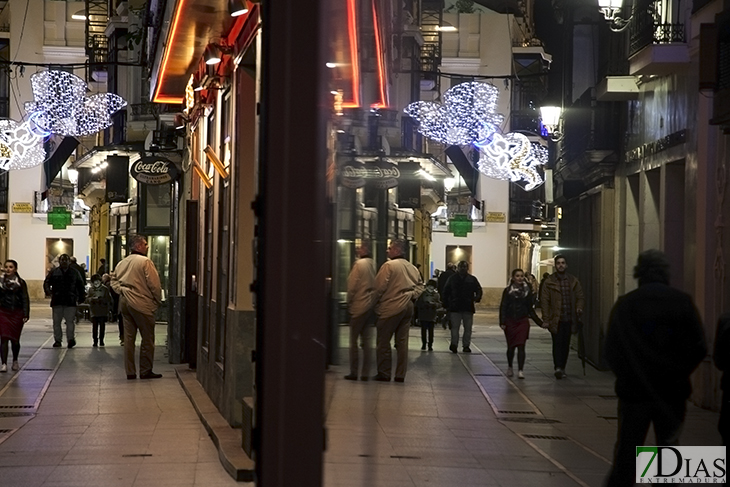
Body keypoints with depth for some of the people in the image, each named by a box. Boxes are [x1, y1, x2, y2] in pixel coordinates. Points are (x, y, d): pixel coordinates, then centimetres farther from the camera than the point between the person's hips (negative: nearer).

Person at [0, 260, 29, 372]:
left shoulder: (21, 283, 1)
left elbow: (25, 299, 2)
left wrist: (25, 315, -4)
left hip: (17, 313, 0)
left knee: (15, 339, 8)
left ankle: (15, 361, 28)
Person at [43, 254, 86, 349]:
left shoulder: (75, 273, 10)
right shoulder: (54, 272, 8)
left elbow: (80, 286, 14)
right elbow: (46, 282, 6)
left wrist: (81, 297, 6)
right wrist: (48, 291, -13)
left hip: (70, 301, -1)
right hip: (57, 301, 1)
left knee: (70, 321, -10)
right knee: (56, 322, 5)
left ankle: (70, 338, -11)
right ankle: (57, 340, 13)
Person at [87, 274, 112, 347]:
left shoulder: (104, 289, 1)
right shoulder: (91, 289, 8)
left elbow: (108, 299, -4)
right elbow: (87, 299, 5)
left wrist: (100, 299, -18)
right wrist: (92, 299, -15)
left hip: (103, 312, -1)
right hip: (94, 312, 1)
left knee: (102, 326, 2)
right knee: (94, 327, -1)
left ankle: (101, 340, 12)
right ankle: (95, 341, 6)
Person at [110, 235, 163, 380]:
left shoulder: (121, 263, 12)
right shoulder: (145, 262, -10)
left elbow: (114, 281, 13)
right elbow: (154, 284, -11)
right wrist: (158, 300, 1)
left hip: (124, 303, 7)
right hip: (141, 304, -7)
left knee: (129, 338, 8)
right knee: (147, 338, 2)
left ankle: (130, 372, 9)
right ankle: (145, 371, 4)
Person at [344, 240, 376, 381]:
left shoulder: (359, 264, -14)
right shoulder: (373, 265, 4)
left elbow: (352, 286, -13)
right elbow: (376, 285, 7)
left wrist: (349, 302, -1)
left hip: (359, 306, -6)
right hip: (371, 306, 6)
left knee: (354, 340, 2)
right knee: (366, 340, 8)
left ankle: (354, 372, 2)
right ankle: (366, 373, 8)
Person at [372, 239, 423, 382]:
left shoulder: (389, 266, -11)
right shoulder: (413, 268, 12)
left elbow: (379, 288, -12)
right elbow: (420, 287, 16)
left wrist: (373, 302, -1)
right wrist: (412, 297, 9)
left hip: (391, 308, -7)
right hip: (408, 308, 7)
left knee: (383, 341, 2)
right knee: (402, 342, 8)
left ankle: (384, 373, 4)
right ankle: (400, 375, 8)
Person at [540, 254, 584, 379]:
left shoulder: (573, 281, 11)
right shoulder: (549, 281, 1)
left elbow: (580, 297, 15)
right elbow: (545, 301, -1)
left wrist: (579, 307, -7)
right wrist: (546, 319, -8)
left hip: (569, 319, 3)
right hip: (556, 319, -3)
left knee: (566, 344, 7)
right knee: (557, 343, -11)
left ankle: (561, 368, 16)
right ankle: (558, 368, -16)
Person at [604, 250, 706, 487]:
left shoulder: (624, 305, -6)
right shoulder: (682, 302, -5)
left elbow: (611, 351, -6)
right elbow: (698, 349, -5)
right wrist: (678, 373, 11)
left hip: (634, 390, 0)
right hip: (672, 392, 0)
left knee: (626, 458, 6)